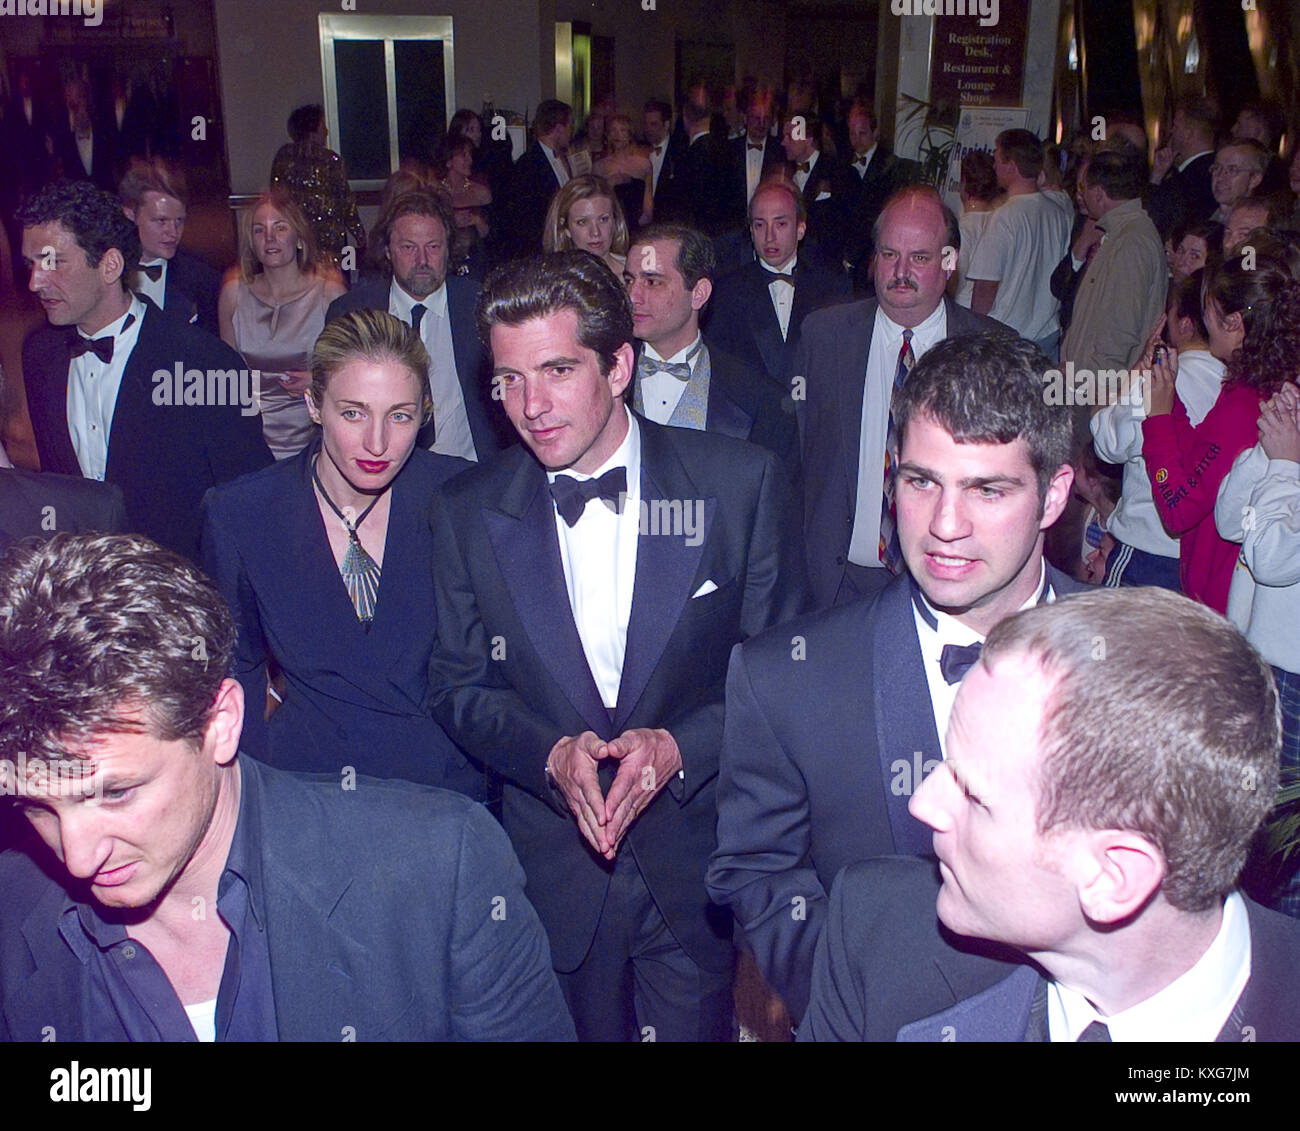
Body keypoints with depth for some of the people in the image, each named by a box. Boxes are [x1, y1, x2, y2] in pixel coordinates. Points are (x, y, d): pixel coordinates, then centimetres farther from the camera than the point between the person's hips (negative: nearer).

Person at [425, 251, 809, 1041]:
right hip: (553, 873, 2)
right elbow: (458, 686, 2)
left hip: (699, 869, -1)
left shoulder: (741, 484, -10)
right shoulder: (468, 513, -4)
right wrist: (551, 754, -16)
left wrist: (678, 747, -19)